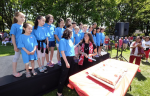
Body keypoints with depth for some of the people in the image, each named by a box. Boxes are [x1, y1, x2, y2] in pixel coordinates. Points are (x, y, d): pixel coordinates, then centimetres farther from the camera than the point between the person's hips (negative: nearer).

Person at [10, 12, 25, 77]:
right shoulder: (14, 25, -7)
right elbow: (13, 36, -9)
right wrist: (15, 46, -14)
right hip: (18, 44, -5)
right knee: (16, 57, 4)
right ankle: (14, 72, 17)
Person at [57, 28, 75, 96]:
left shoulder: (70, 40, 11)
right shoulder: (62, 40, -13)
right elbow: (62, 52, -19)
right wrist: (66, 62, -21)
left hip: (71, 58, 8)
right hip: (66, 58, -8)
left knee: (70, 73, 21)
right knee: (64, 75, -1)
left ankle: (68, 84, 46)